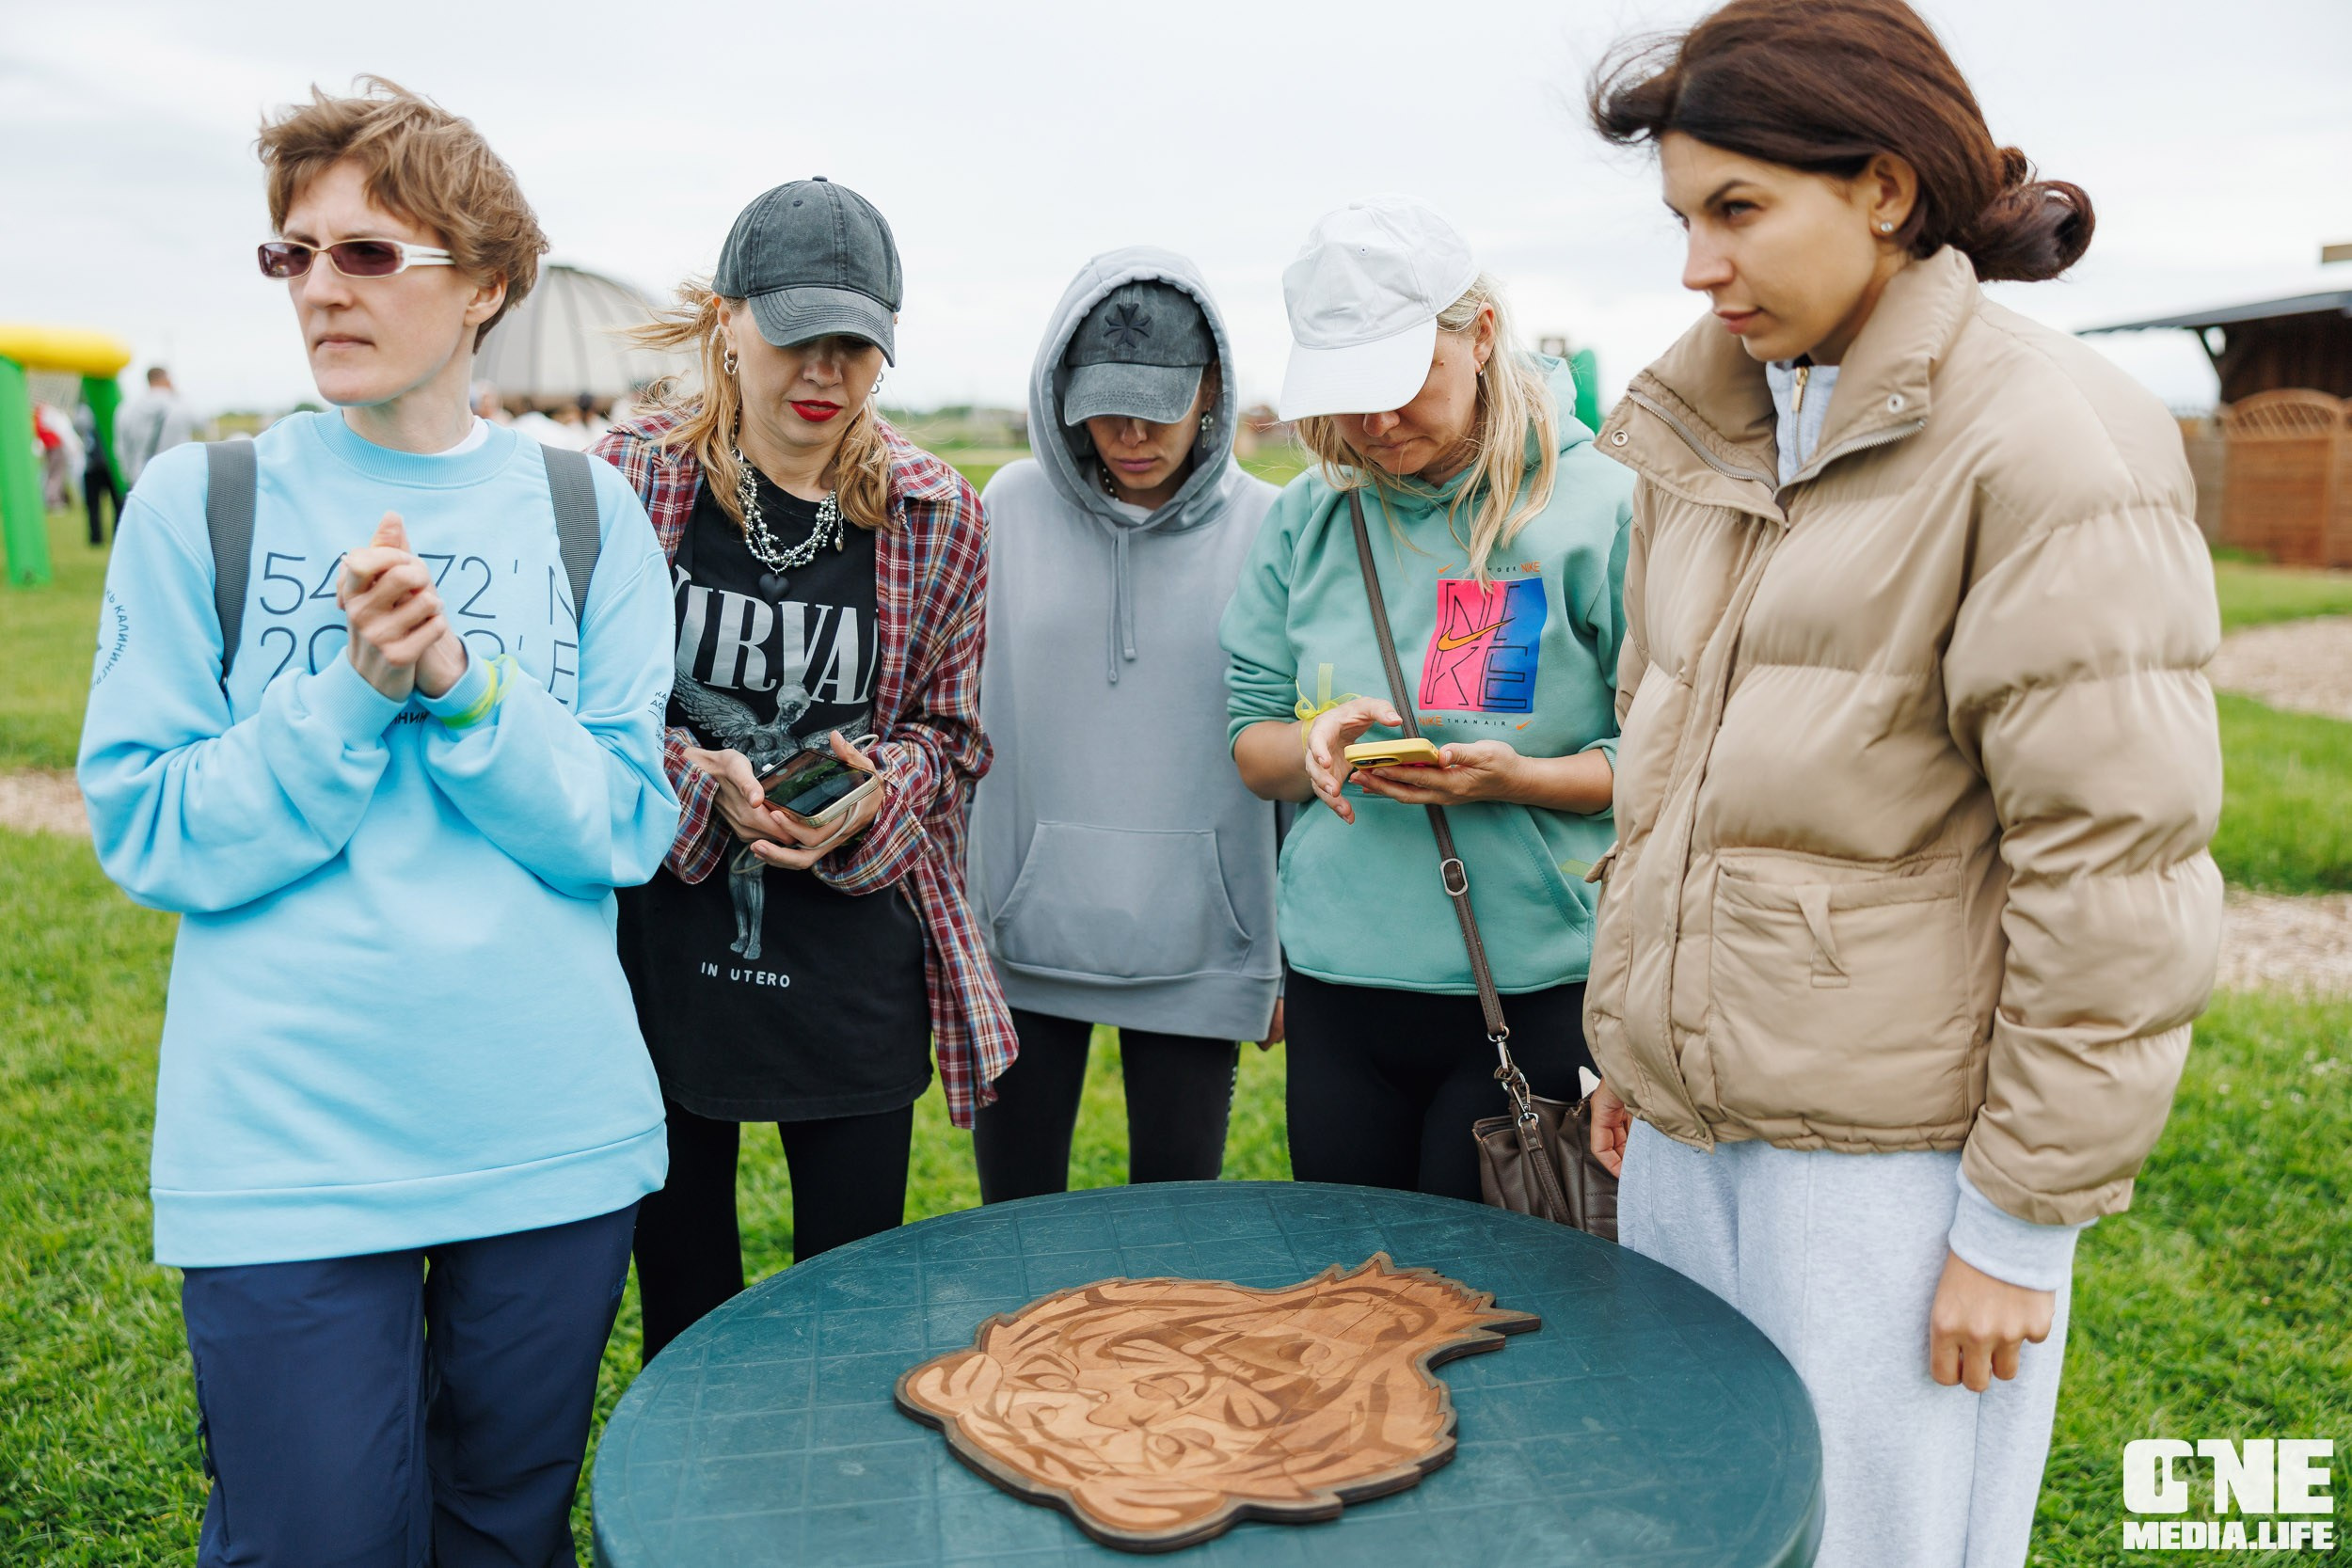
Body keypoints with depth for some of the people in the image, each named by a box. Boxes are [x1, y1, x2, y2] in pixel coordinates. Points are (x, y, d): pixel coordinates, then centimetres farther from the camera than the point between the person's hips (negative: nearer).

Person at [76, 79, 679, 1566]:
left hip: (553, 1133, 2)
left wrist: (462, 683, -19)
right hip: (285, 1150, -1)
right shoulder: (202, 503, -1)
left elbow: (623, 828, -4)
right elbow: (150, 833, -4)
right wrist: (359, 689, -17)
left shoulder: (586, 512, 1)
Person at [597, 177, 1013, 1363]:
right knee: (680, 1296, 17)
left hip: (850, 960, 1)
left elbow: (951, 734, 7)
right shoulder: (633, 478, -4)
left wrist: (873, 788, -14)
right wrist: (697, 776, -16)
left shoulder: (935, 518, -1)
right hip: (661, 948, 0)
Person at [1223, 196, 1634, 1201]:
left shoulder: (1600, 505, -7)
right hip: (1337, 983, 4)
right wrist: (1312, 747, -14)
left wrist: (1520, 778, -23)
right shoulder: (1309, 517, 5)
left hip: (1530, 990, -4)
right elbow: (1249, 736, 8)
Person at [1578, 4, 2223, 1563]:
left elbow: (2114, 871, -15)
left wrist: (2023, 1219, -13)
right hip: (1691, 1119, 7)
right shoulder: (1709, 429, 10)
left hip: (1900, 1143, -6)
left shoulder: (2049, 448, -13)